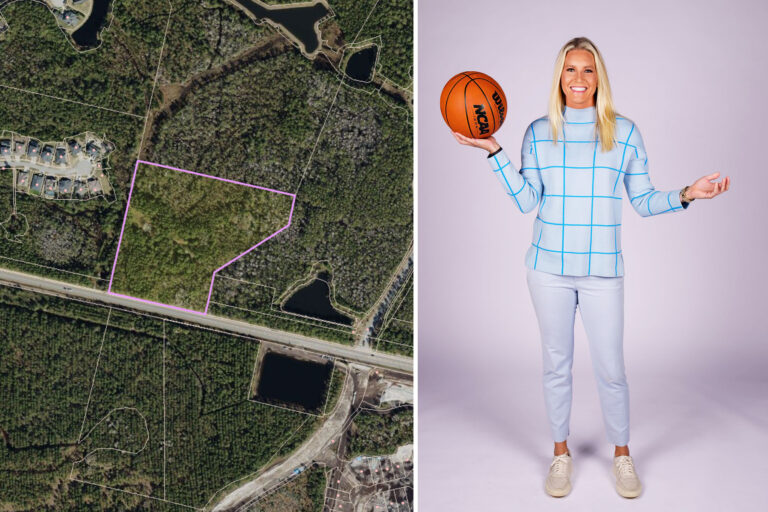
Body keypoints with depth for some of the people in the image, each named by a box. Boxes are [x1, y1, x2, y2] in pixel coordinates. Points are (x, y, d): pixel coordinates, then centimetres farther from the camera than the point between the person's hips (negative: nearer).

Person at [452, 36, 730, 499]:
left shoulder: (624, 132, 3)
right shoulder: (539, 132, 5)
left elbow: (643, 200, 6)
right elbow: (526, 200, -2)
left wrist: (685, 195, -10)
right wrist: (495, 152, -7)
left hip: (603, 270, -1)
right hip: (549, 268, 1)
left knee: (611, 370, 2)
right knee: (557, 366, 11)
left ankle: (622, 454, 24)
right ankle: (561, 453, 28)